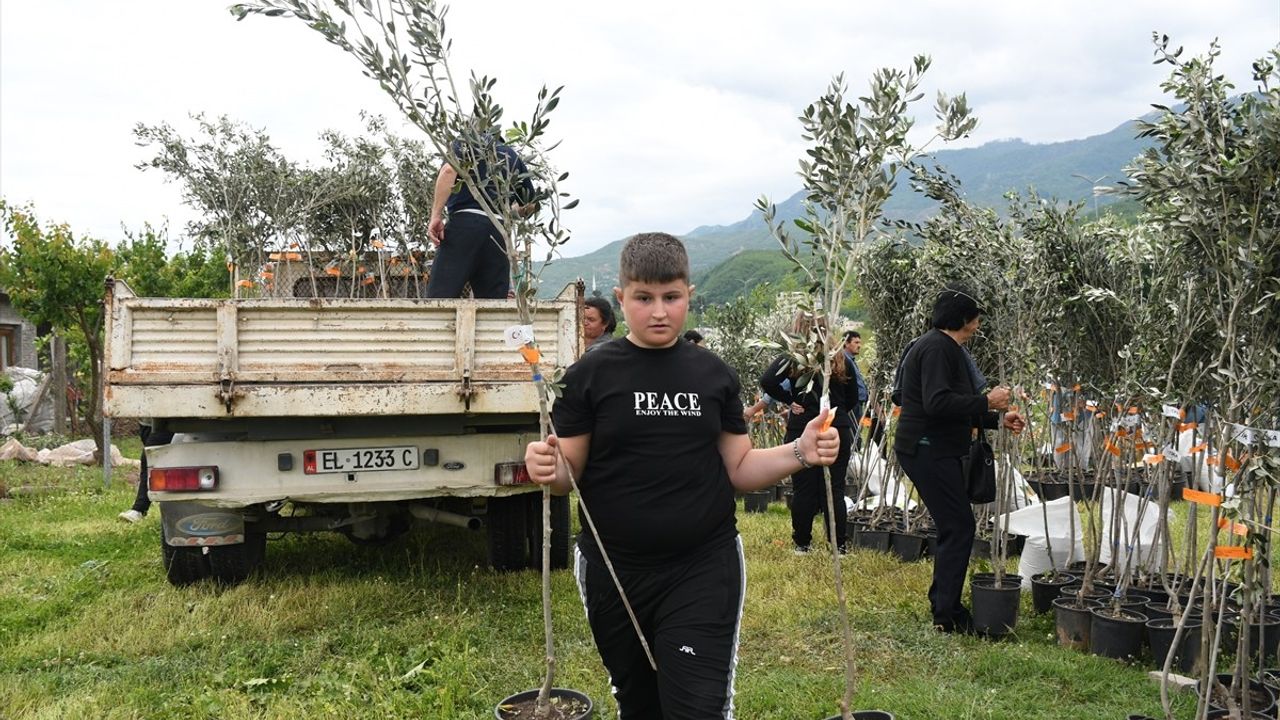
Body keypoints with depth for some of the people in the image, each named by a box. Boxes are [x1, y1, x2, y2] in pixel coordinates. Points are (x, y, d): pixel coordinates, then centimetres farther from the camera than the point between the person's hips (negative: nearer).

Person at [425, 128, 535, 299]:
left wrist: (436, 216, -12)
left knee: (439, 297, -8)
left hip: (465, 222, -4)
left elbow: (448, 170, -10)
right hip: (499, 231, 4)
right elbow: (529, 205, 26)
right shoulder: (513, 157, 24)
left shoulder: (466, 143, 12)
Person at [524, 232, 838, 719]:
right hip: (615, 570, 0)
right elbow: (569, 475, -3)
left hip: (704, 569, 0)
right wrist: (547, 468, -26)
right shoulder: (591, 376, -4)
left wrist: (800, 453, -10)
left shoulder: (714, 375, 3)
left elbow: (738, 470, 6)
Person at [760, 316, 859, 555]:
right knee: (835, 489, 7)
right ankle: (840, 544, 12)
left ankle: (802, 543, 14)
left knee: (803, 489, 6)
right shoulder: (841, 360, 4)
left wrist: (789, 400, -8)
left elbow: (767, 381, -19)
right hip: (838, 431, 2)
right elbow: (853, 398, 11)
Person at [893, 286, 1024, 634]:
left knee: (953, 527, 15)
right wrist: (986, 401, -19)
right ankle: (947, 615, -3)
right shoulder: (937, 348, -15)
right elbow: (937, 403, -27)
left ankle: (942, 603, 26)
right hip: (928, 451, -11)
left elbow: (957, 408, 23)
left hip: (936, 451, 11)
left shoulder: (947, 348, 18)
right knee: (959, 526, -8)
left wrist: (998, 419, 17)